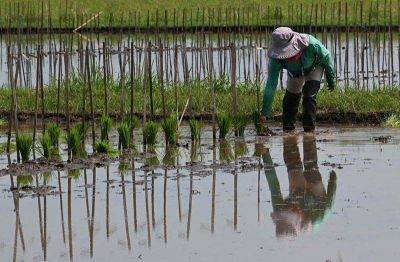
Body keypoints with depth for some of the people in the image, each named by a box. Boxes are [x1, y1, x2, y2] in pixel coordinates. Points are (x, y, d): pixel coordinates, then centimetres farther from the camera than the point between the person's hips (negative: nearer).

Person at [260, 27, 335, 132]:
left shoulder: (311, 44, -44)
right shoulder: (276, 59, -37)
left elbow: (326, 56, -21)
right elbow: (271, 85, -32)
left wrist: (331, 80, -9)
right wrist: (264, 114, -33)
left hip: (314, 68, -2)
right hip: (294, 73, 3)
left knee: (309, 96, -19)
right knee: (290, 98, 0)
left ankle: (309, 128, -9)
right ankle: (288, 129, 20)